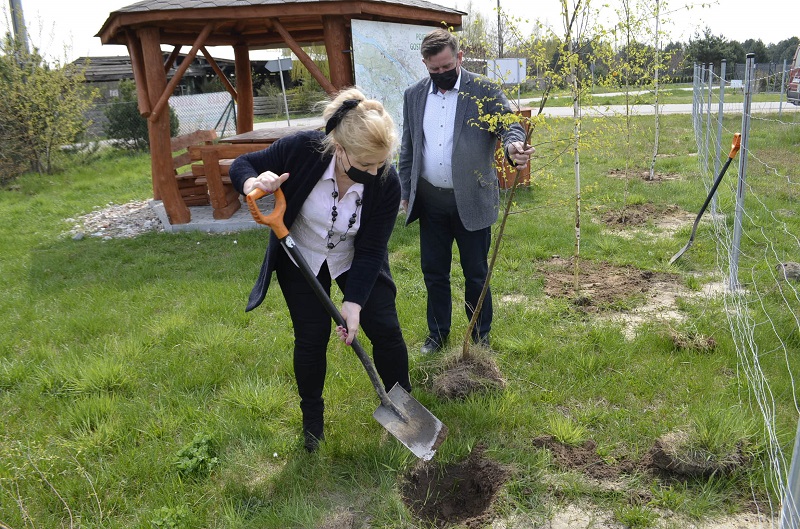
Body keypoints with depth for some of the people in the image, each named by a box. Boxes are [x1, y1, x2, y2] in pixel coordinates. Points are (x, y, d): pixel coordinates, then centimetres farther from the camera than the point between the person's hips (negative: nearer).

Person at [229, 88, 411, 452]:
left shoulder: (386, 182, -28)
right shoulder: (302, 150, -31)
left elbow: (371, 251, -21)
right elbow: (242, 165, -16)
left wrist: (354, 304, -27)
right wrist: (254, 183, -40)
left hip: (355, 261, 1)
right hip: (301, 259, -1)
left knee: (386, 330, 0)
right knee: (311, 337, 1)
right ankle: (312, 419, 25)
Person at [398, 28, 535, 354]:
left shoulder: (485, 91, -6)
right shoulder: (414, 95, 6)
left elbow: (510, 125, -13)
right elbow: (408, 149, 12)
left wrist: (513, 147, -37)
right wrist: (406, 191, 9)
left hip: (471, 201, -3)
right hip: (430, 201, 4)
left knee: (476, 274, 9)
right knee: (434, 272, 14)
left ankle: (481, 337, 27)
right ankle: (438, 333, 32)